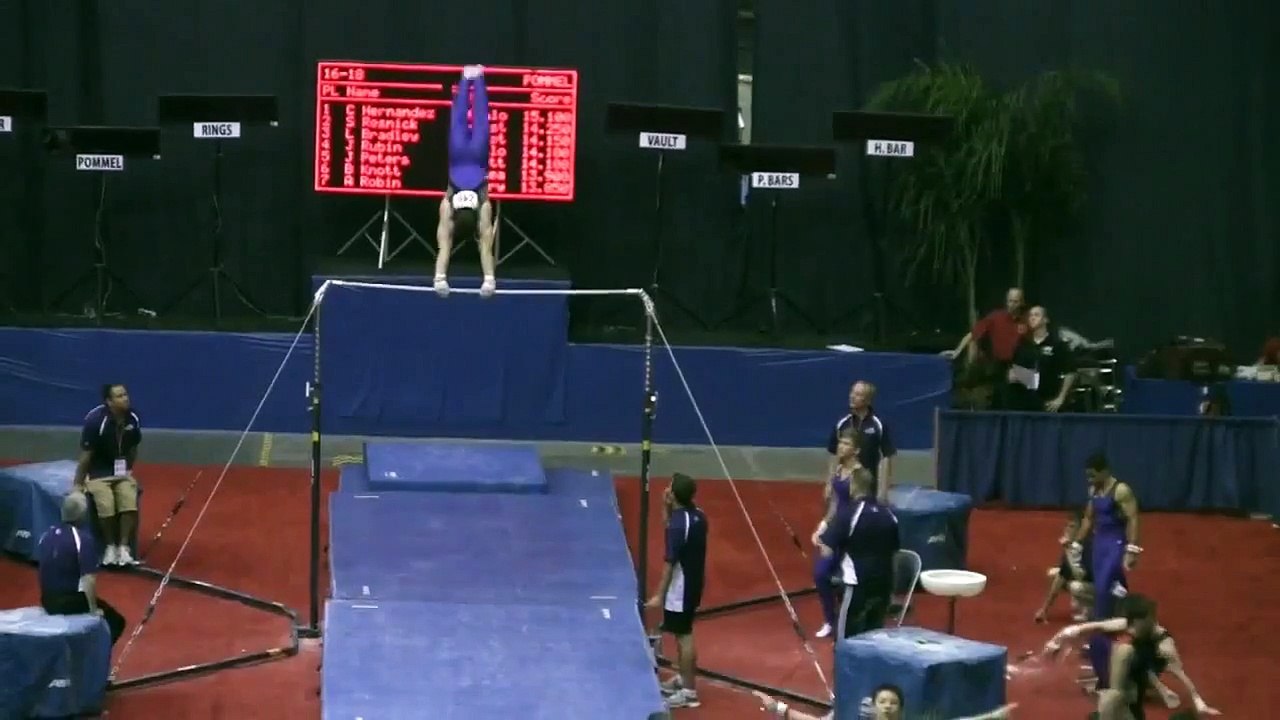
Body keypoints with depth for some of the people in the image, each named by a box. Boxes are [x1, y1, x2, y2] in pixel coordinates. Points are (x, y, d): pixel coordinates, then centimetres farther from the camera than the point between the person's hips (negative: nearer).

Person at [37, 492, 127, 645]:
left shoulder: (46, 535, 3)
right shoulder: (83, 539, -19)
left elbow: (41, 571, 14)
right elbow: (88, 579, -23)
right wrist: (94, 609, -12)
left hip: (48, 602, 7)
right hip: (72, 601, -7)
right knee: (116, 621, 9)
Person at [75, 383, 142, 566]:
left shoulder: (133, 419, -5)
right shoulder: (95, 419, -20)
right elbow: (86, 454, -13)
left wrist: (129, 471, 13)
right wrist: (78, 483, -8)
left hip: (122, 473, 4)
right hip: (99, 474, -4)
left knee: (130, 503, -25)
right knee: (106, 506, -29)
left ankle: (123, 548, -13)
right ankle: (110, 547, -7)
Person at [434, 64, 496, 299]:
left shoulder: (483, 208, -34)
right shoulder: (447, 207, -33)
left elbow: (486, 247, -34)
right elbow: (443, 247, -35)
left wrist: (489, 279, -40)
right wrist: (440, 277, -44)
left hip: (475, 160, 0)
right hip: (460, 160, 0)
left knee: (478, 123, 21)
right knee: (460, 122, 22)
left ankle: (476, 78, 37)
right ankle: (468, 79, 39)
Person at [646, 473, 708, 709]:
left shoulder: (678, 524, -24)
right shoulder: (697, 515, 2)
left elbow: (670, 563, -22)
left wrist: (659, 595, -16)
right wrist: (667, 509, 2)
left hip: (681, 588, -9)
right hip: (694, 583, 9)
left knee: (684, 636, -2)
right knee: (682, 633, 22)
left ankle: (689, 691, 4)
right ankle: (682, 678, 35)